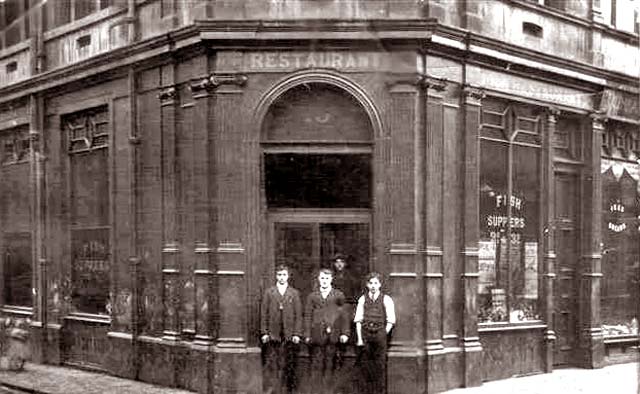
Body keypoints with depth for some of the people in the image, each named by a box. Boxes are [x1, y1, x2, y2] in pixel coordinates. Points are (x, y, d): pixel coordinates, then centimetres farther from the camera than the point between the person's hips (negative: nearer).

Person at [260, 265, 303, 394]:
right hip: (272, 335, 0)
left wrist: (297, 334, -3)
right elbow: (264, 314, 6)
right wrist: (264, 333, -2)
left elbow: (298, 315, 6)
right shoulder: (269, 292, 9)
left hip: (289, 335, 0)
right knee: (271, 365, -2)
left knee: (289, 366, 1)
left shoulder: (294, 293, 10)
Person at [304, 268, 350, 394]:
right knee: (317, 365, 0)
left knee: (330, 365, 1)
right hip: (317, 336, 0)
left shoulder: (339, 295, 9)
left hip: (333, 336, 0)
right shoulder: (312, 296, 11)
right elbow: (308, 316, 9)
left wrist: (344, 333, -2)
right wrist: (307, 335, 1)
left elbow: (344, 315, 7)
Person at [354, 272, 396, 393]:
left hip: (380, 334, -1)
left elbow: (390, 321, 3)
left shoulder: (386, 300, 3)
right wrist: (359, 338, -3)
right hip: (365, 333, 1)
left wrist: (383, 335, -5)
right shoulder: (362, 299, 7)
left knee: (380, 365, 1)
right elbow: (358, 320, 4)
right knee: (366, 365, 4)